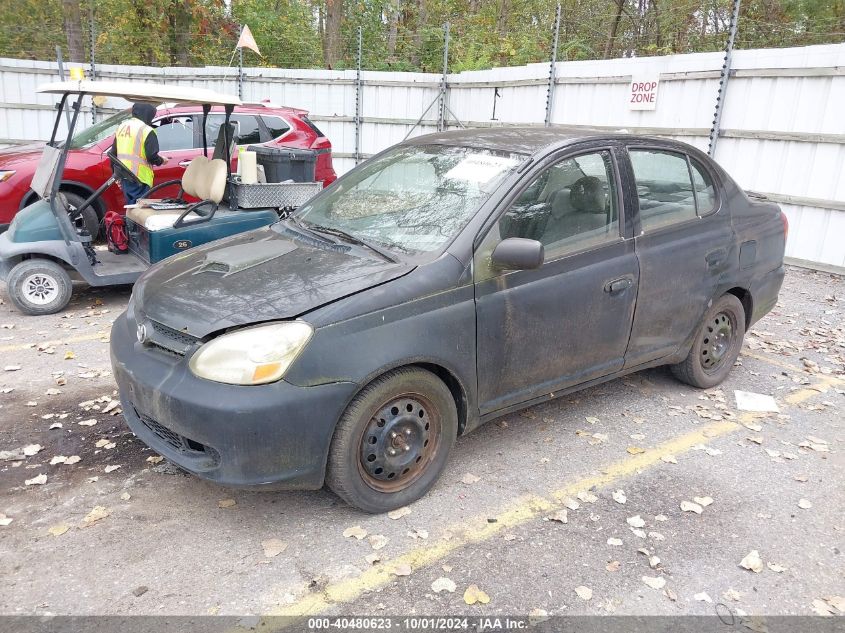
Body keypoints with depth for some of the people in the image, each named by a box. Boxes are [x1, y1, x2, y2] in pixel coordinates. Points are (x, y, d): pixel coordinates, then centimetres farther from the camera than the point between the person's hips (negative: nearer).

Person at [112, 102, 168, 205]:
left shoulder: (121, 127, 14)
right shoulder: (147, 131, -11)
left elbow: (113, 153, 18)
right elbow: (151, 156, -18)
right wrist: (161, 160, 4)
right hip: (139, 178, -8)